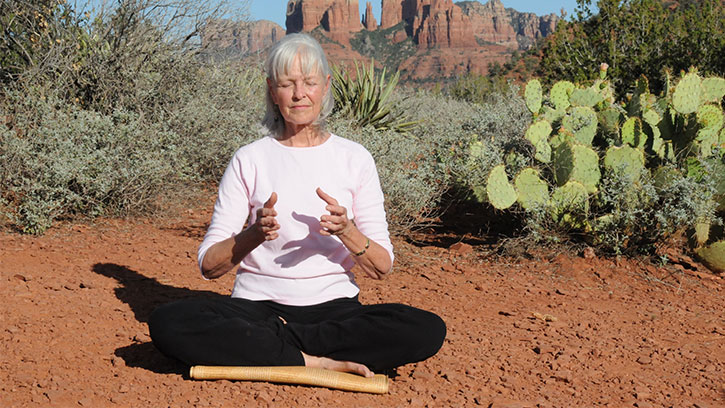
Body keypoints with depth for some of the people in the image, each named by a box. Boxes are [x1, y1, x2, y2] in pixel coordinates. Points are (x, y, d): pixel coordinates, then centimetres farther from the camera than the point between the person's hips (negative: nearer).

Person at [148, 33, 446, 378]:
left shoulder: (355, 159, 6)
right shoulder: (249, 160, 4)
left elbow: (381, 268, 3)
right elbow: (209, 266, 0)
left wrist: (346, 231, -17)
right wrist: (255, 233, -19)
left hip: (335, 308, 1)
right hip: (257, 307, -1)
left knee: (427, 330, -27)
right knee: (168, 324, -29)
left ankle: (266, 345, -18)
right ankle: (312, 360, -23)